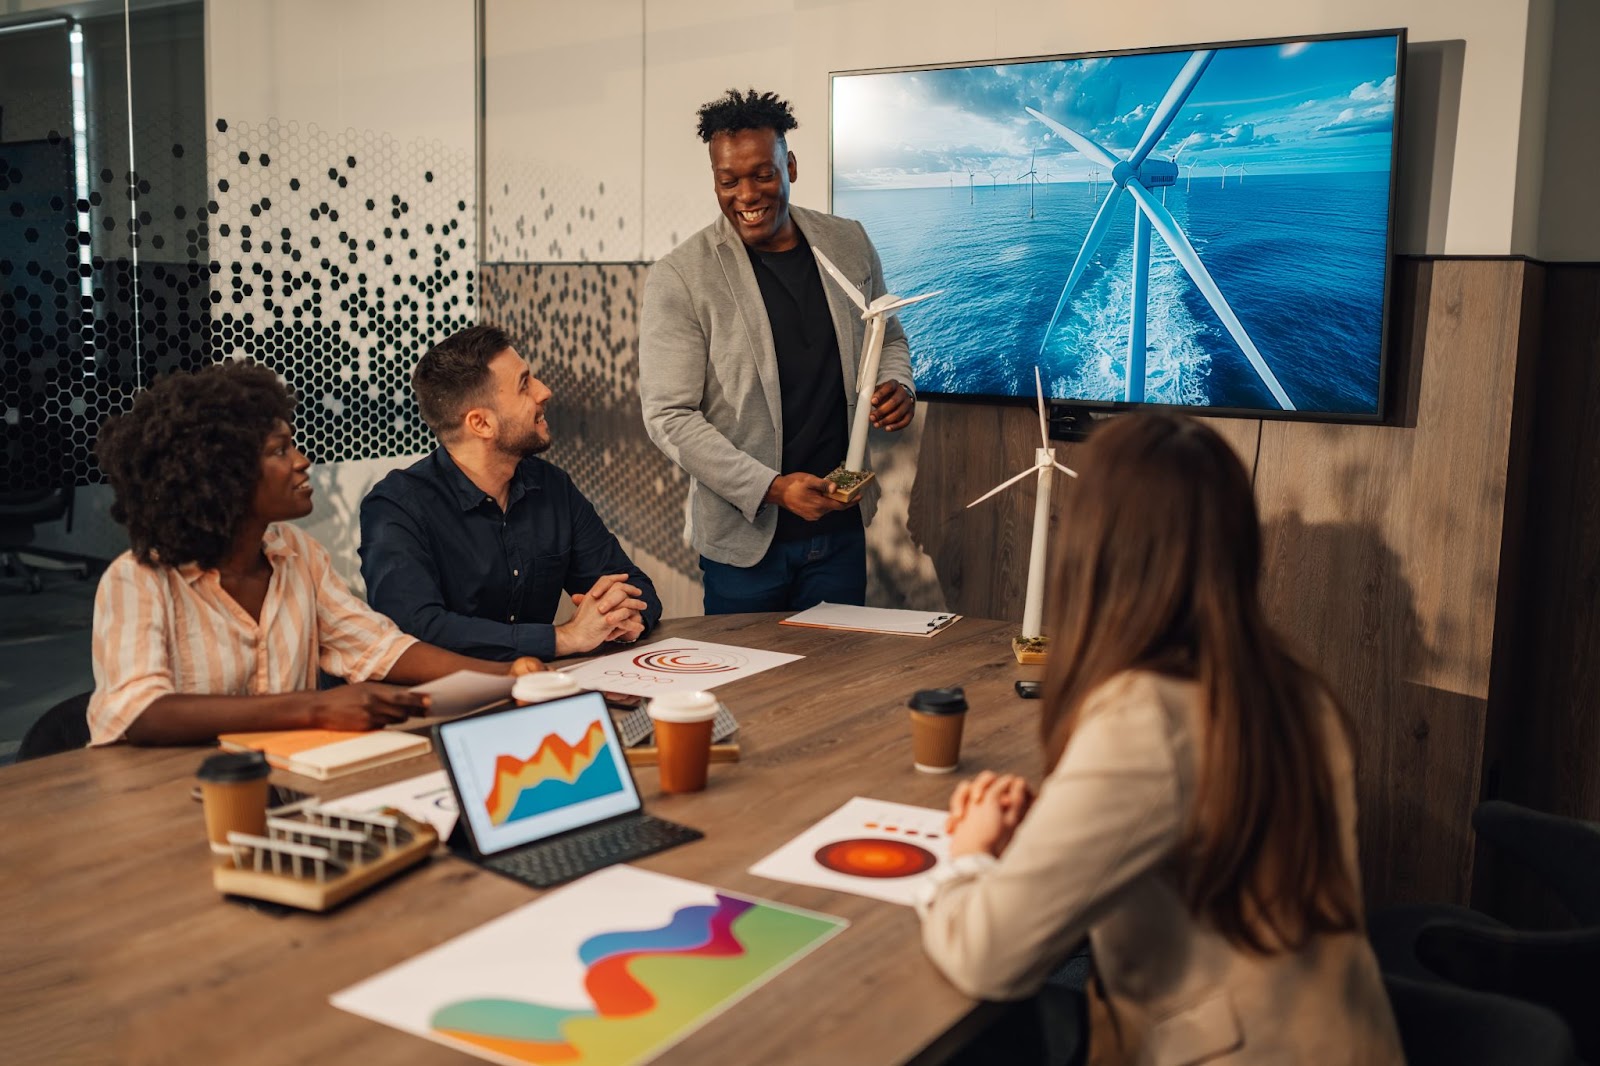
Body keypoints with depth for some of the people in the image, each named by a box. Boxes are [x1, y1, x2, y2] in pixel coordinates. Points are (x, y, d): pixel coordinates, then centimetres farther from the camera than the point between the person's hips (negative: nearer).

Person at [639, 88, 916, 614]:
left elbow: (888, 337, 18)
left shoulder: (848, 244, 3)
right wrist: (772, 488, -22)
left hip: (840, 526, 4)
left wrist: (896, 386, -5)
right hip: (743, 536, -3)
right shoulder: (677, 278, -11)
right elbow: (669, 416, -13)